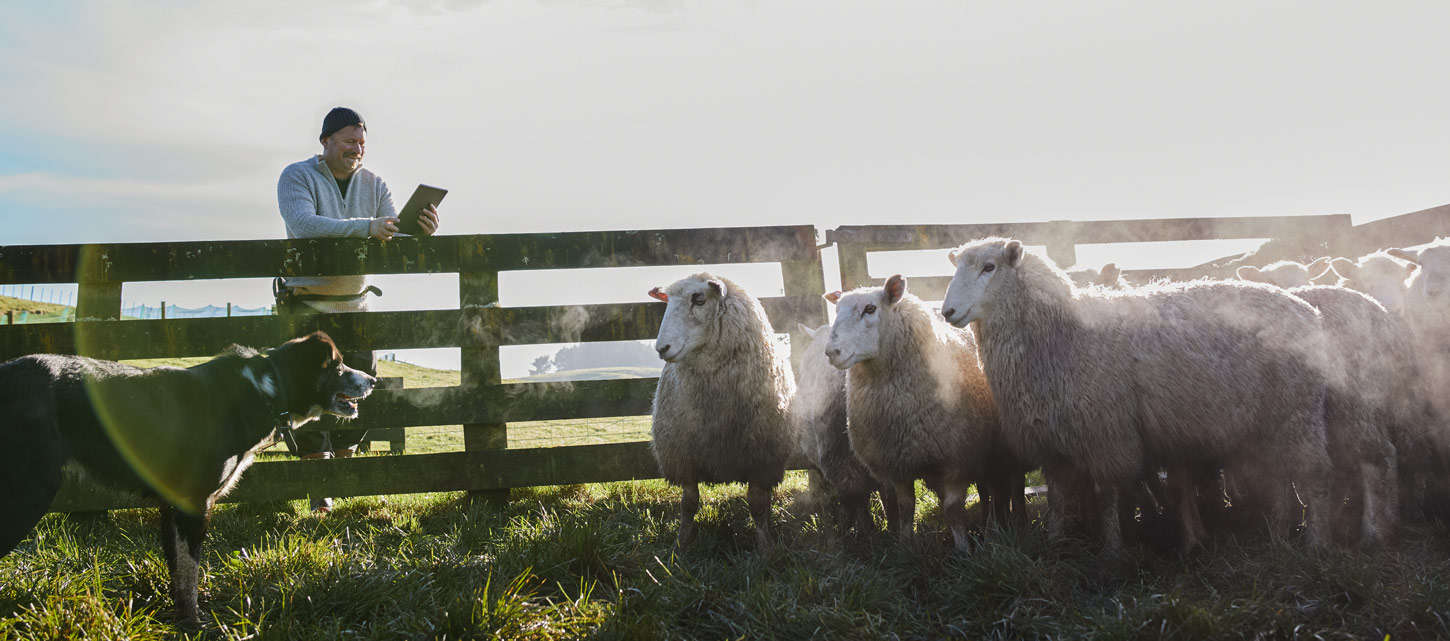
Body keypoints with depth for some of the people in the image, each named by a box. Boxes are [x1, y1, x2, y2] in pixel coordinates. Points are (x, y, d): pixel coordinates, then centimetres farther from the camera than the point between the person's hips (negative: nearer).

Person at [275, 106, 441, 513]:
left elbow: (395, 238, -2)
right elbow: (304, 224, -26)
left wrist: (421, 231, -26)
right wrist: (365, 227, -37)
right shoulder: (297, 177, -7)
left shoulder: (374, 185, 6)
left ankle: (344, 458, 26)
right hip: (307, 306, -4)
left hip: (355, 304, 4)